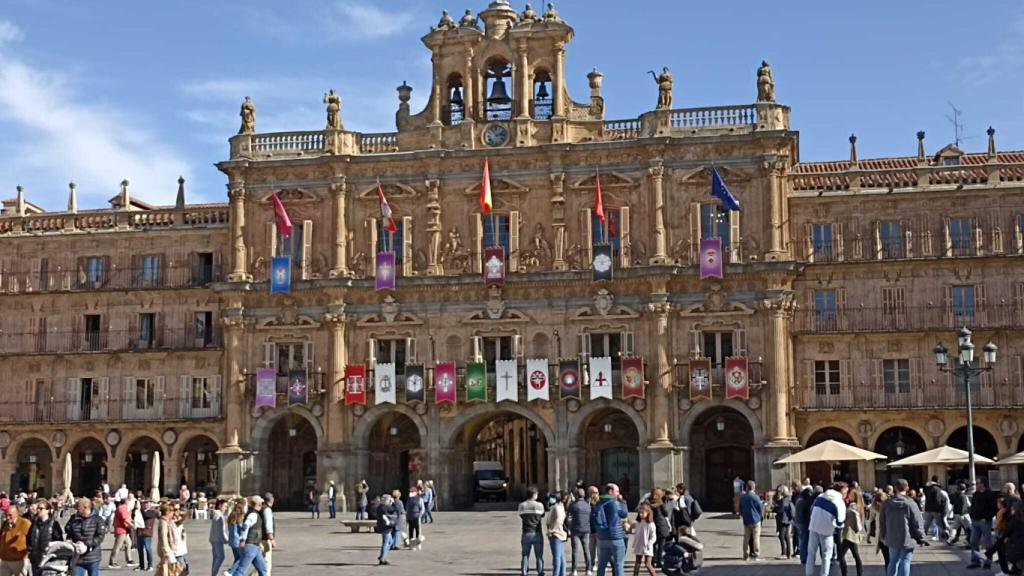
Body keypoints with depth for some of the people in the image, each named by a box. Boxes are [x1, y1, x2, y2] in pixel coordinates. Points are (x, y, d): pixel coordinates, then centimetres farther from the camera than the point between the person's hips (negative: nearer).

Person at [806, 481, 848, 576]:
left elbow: (811, 509, 15)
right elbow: (840, 522, -13)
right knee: (826, 556, 10)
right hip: (826, 530, -5)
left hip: (813, 527, 5)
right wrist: (839, 528, 8)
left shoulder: (820, 496, 7)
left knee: (811, 552, 13)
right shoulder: (840, 503, -11)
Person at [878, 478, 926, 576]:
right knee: (905, 563, 1)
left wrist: (883, 536, 23)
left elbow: (882, 522, 10)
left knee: (893, 562, 16)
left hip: (892, 539, 4)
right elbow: (918, 523, -10)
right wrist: (921, 538, 1)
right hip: (907, 539, -4)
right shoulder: (910, 504, -13)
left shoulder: (887, 503, 1)